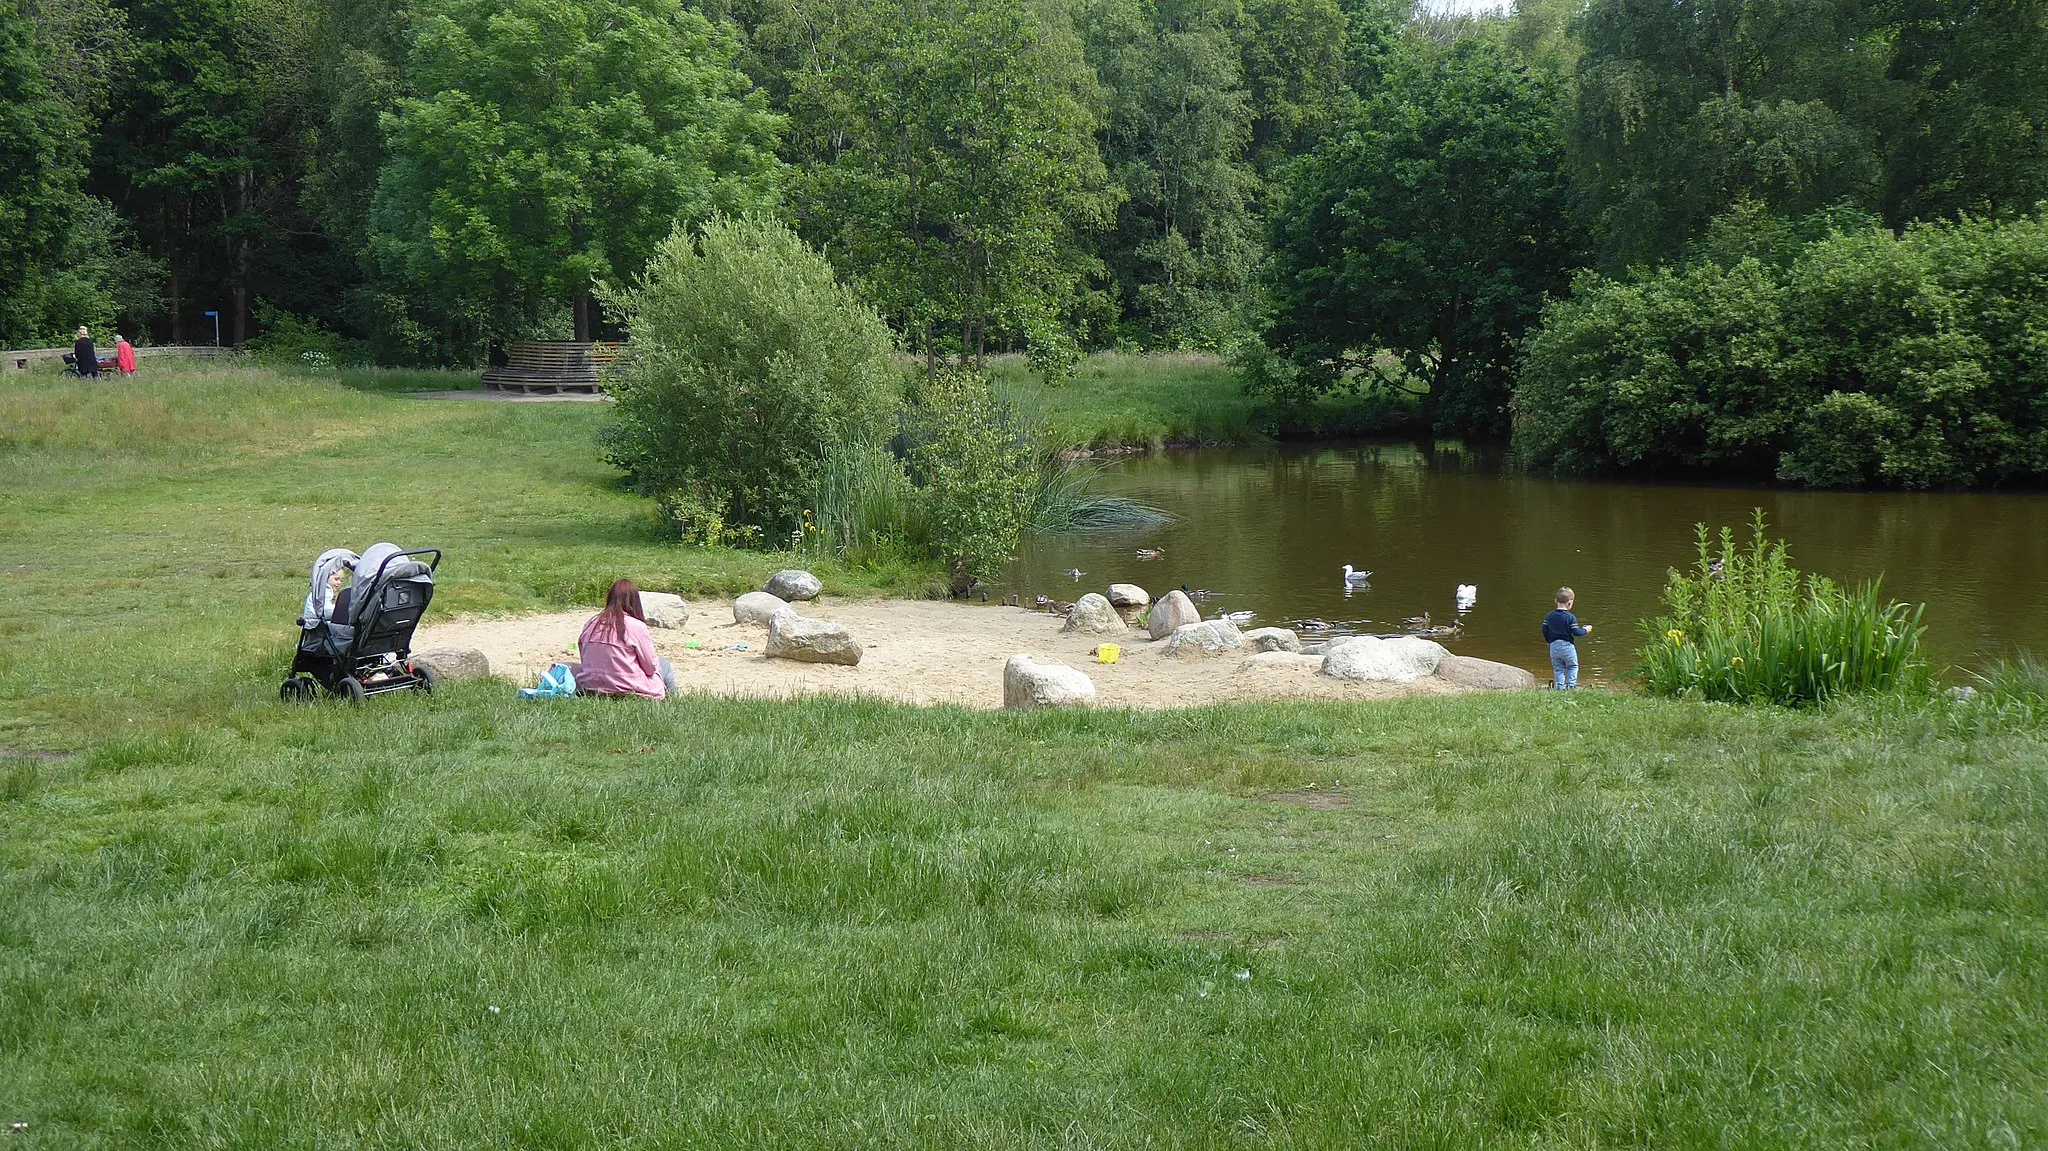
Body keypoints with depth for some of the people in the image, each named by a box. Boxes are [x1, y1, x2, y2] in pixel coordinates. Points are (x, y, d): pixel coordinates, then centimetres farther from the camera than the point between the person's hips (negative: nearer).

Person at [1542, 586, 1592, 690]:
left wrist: (1549, 641, 21)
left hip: (1554, 646, 4)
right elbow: (1575, 632, -12)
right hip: (1567, 646, -4)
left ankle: (1559, 686, 4)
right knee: (1573, 666, 13)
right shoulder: (1571, 617, -11)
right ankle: (1570, 685, 5)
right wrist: (1585, 630, 6)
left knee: (1558, 668, 11)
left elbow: (1544, 631, 5)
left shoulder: (1549, 617, 3)